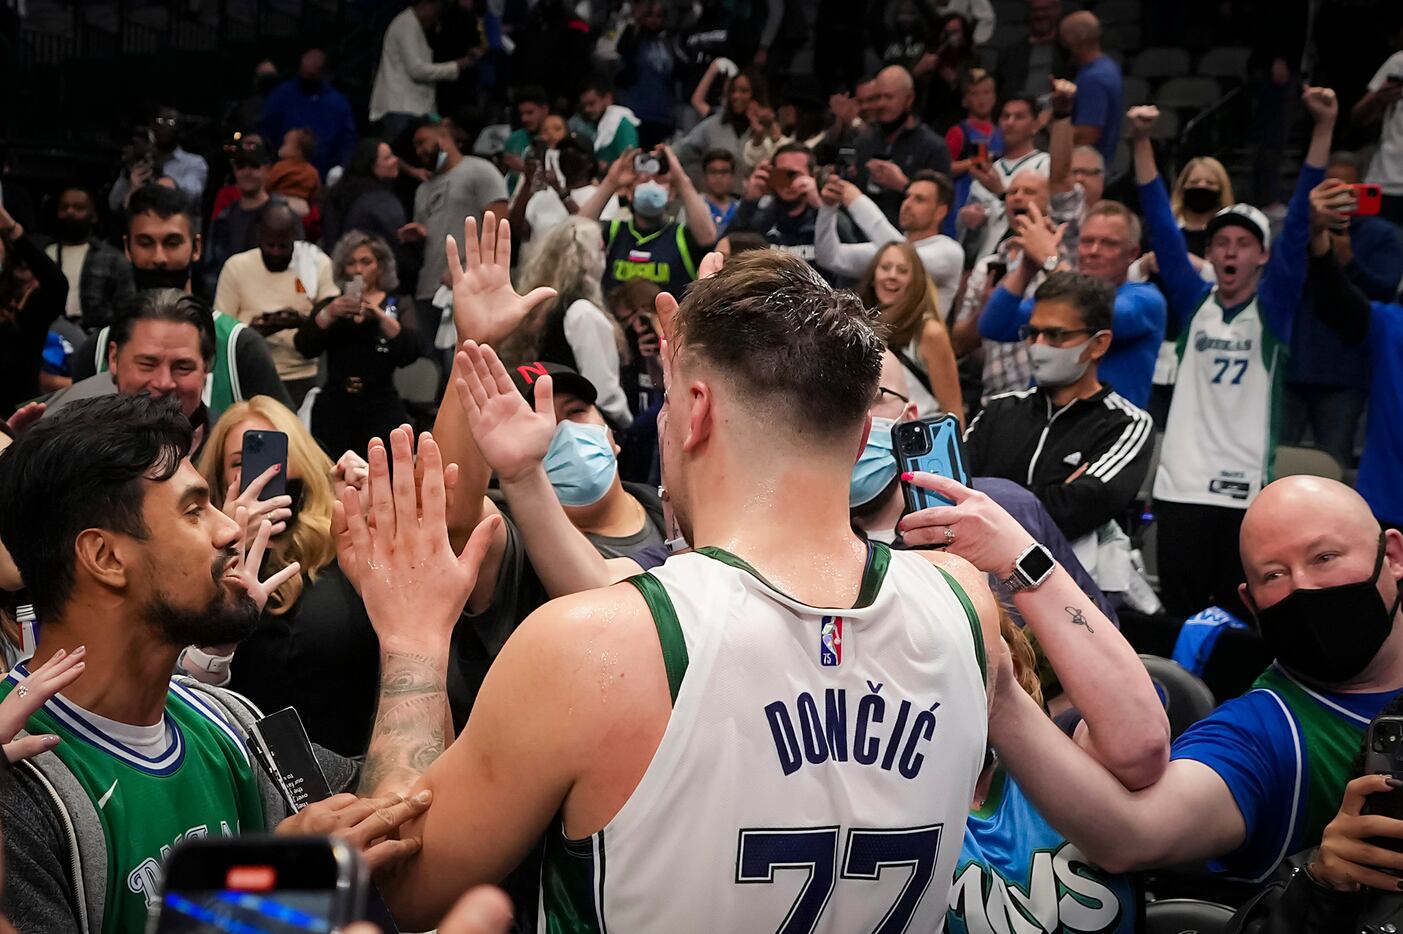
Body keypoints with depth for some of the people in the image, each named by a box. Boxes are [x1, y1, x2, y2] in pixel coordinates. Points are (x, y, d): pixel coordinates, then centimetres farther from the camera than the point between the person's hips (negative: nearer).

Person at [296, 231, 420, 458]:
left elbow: (410, 353, -6)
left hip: (381, 408, -1)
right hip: (334, 407, 1)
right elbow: (305, 348, -1)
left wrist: (379, 314, -19)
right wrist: (328, 314, -17)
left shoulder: (399, 303, 11)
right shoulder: (330, 304, 15)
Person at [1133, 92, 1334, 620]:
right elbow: (1162, 226, 3)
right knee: (1178, 615, 4)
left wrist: (1323, 128, -14)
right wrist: (1143, 141, -5)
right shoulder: (1193, 303, 8)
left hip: (1247, 488, -1)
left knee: (1237, 619, 3)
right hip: (1181, 483, 2)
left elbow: (1297, 225, -5)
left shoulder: (1274, 307, 4)